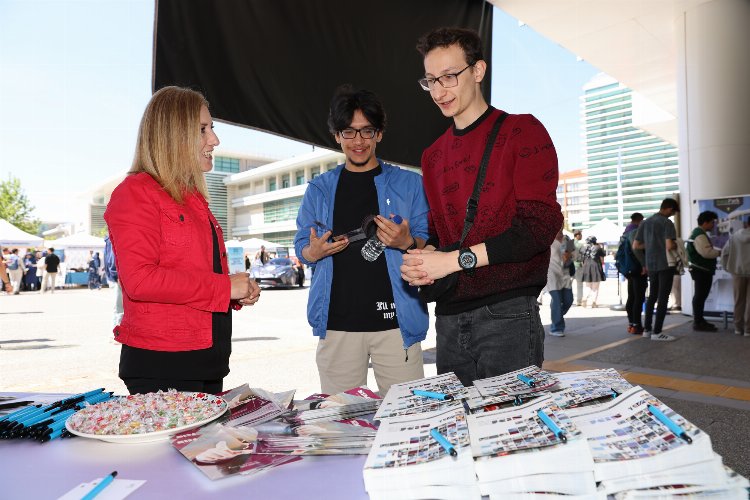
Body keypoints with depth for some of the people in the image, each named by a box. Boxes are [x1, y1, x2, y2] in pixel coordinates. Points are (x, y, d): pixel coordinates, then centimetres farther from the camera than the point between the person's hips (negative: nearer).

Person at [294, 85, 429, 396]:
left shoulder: (409, 184, 8)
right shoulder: (319, 189, 13)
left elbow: (430, 246, 8)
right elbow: (301, 249, 16)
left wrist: (407, 242, -14)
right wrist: (315, 251, -7)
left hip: (396, 321, -1)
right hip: (336, 323, 2)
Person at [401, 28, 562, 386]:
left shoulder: (522, 131, -2)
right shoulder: (433, 155, 16)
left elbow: (540, 224, -11)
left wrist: (457, 259, -17)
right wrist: (425, 257, -3)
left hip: (507, 314, -5)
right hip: (449, 317, 6)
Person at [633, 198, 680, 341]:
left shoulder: (645, 223, 9)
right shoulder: (667, 223, -11)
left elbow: (635, 246, 9)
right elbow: (669, 246, -22)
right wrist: (676, 244, -1)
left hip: (651, 265, 6)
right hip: (665, 265, -6)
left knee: (652, 297, 16)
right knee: (663, 298, -1)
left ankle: (647, 329, 19)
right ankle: (657, 332, 1)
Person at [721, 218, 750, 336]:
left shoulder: (734, 236, 3)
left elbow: (724, 252, 3)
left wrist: (727, 268, 11)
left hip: (738, 271, 2)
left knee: (739, 300, 11)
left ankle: (738, 327, 14)